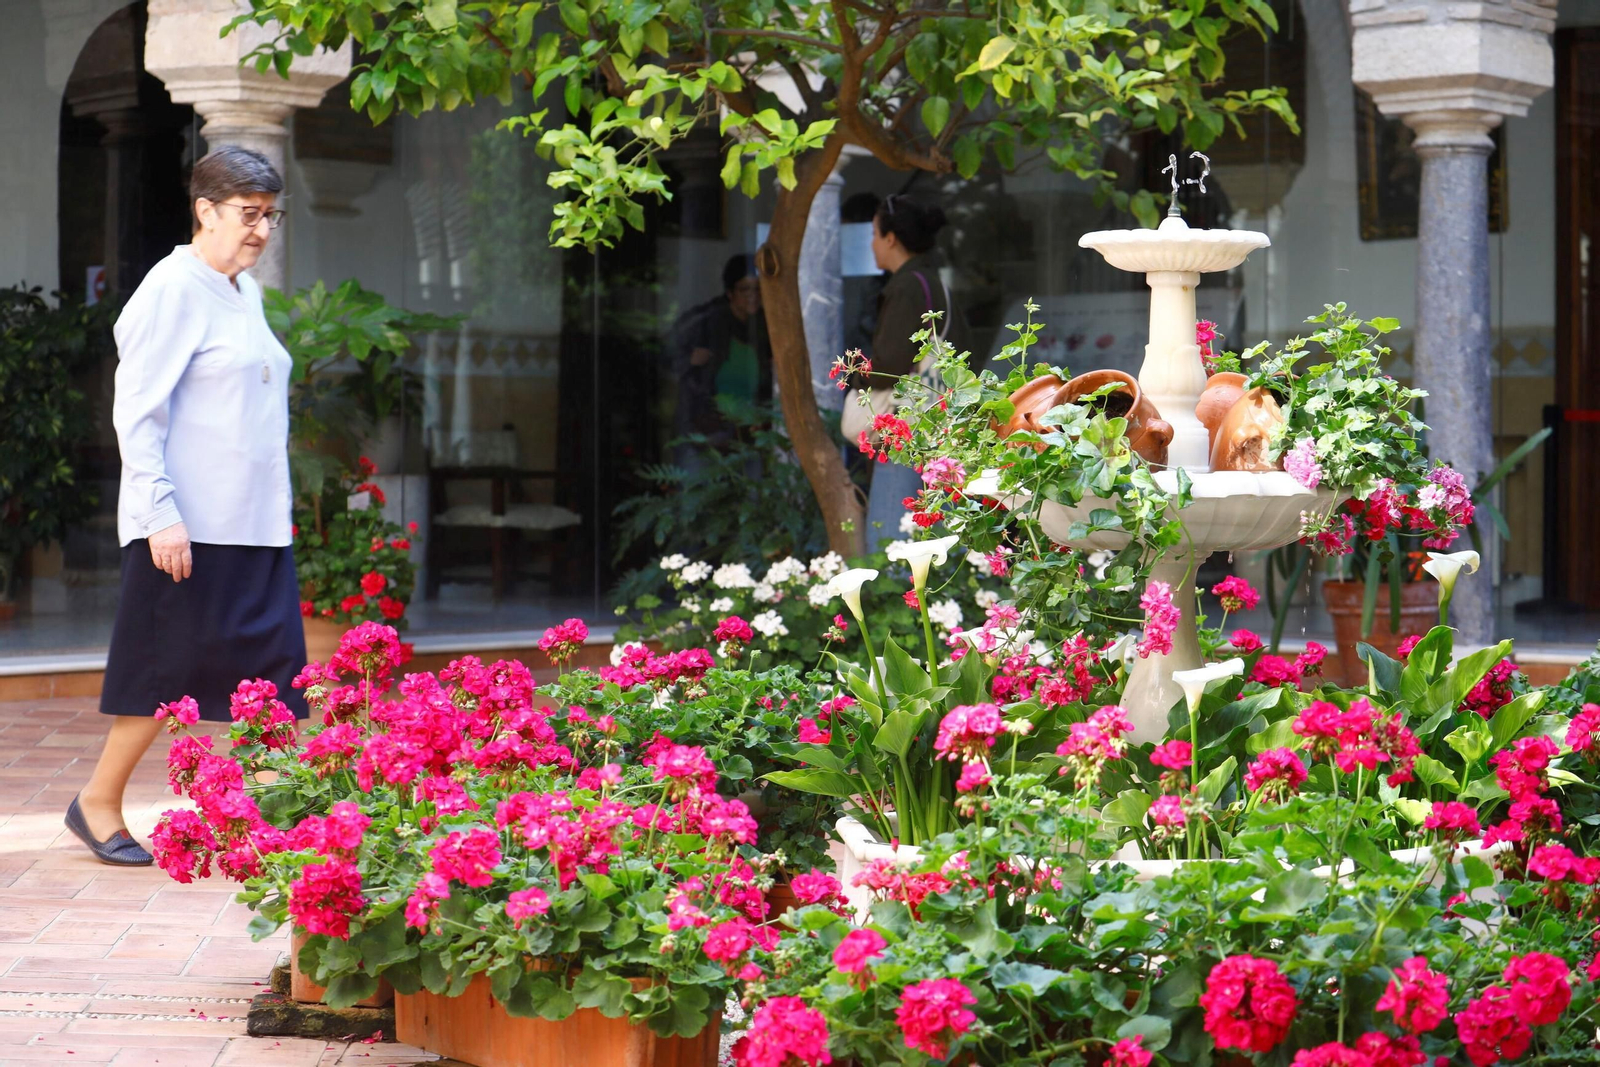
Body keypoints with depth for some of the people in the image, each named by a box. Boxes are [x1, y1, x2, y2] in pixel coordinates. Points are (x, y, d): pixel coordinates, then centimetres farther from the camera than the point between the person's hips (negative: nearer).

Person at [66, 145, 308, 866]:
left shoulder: (246, 293, 16)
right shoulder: (172, 289, -9)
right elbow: (138, 413, -14)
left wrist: (277, 511, 17)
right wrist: (160, 515, -20)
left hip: (254, 524, 8)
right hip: (186, 527, -8)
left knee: (272, 669, 1)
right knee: (168, 667, -1)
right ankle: (98, 803, 14)